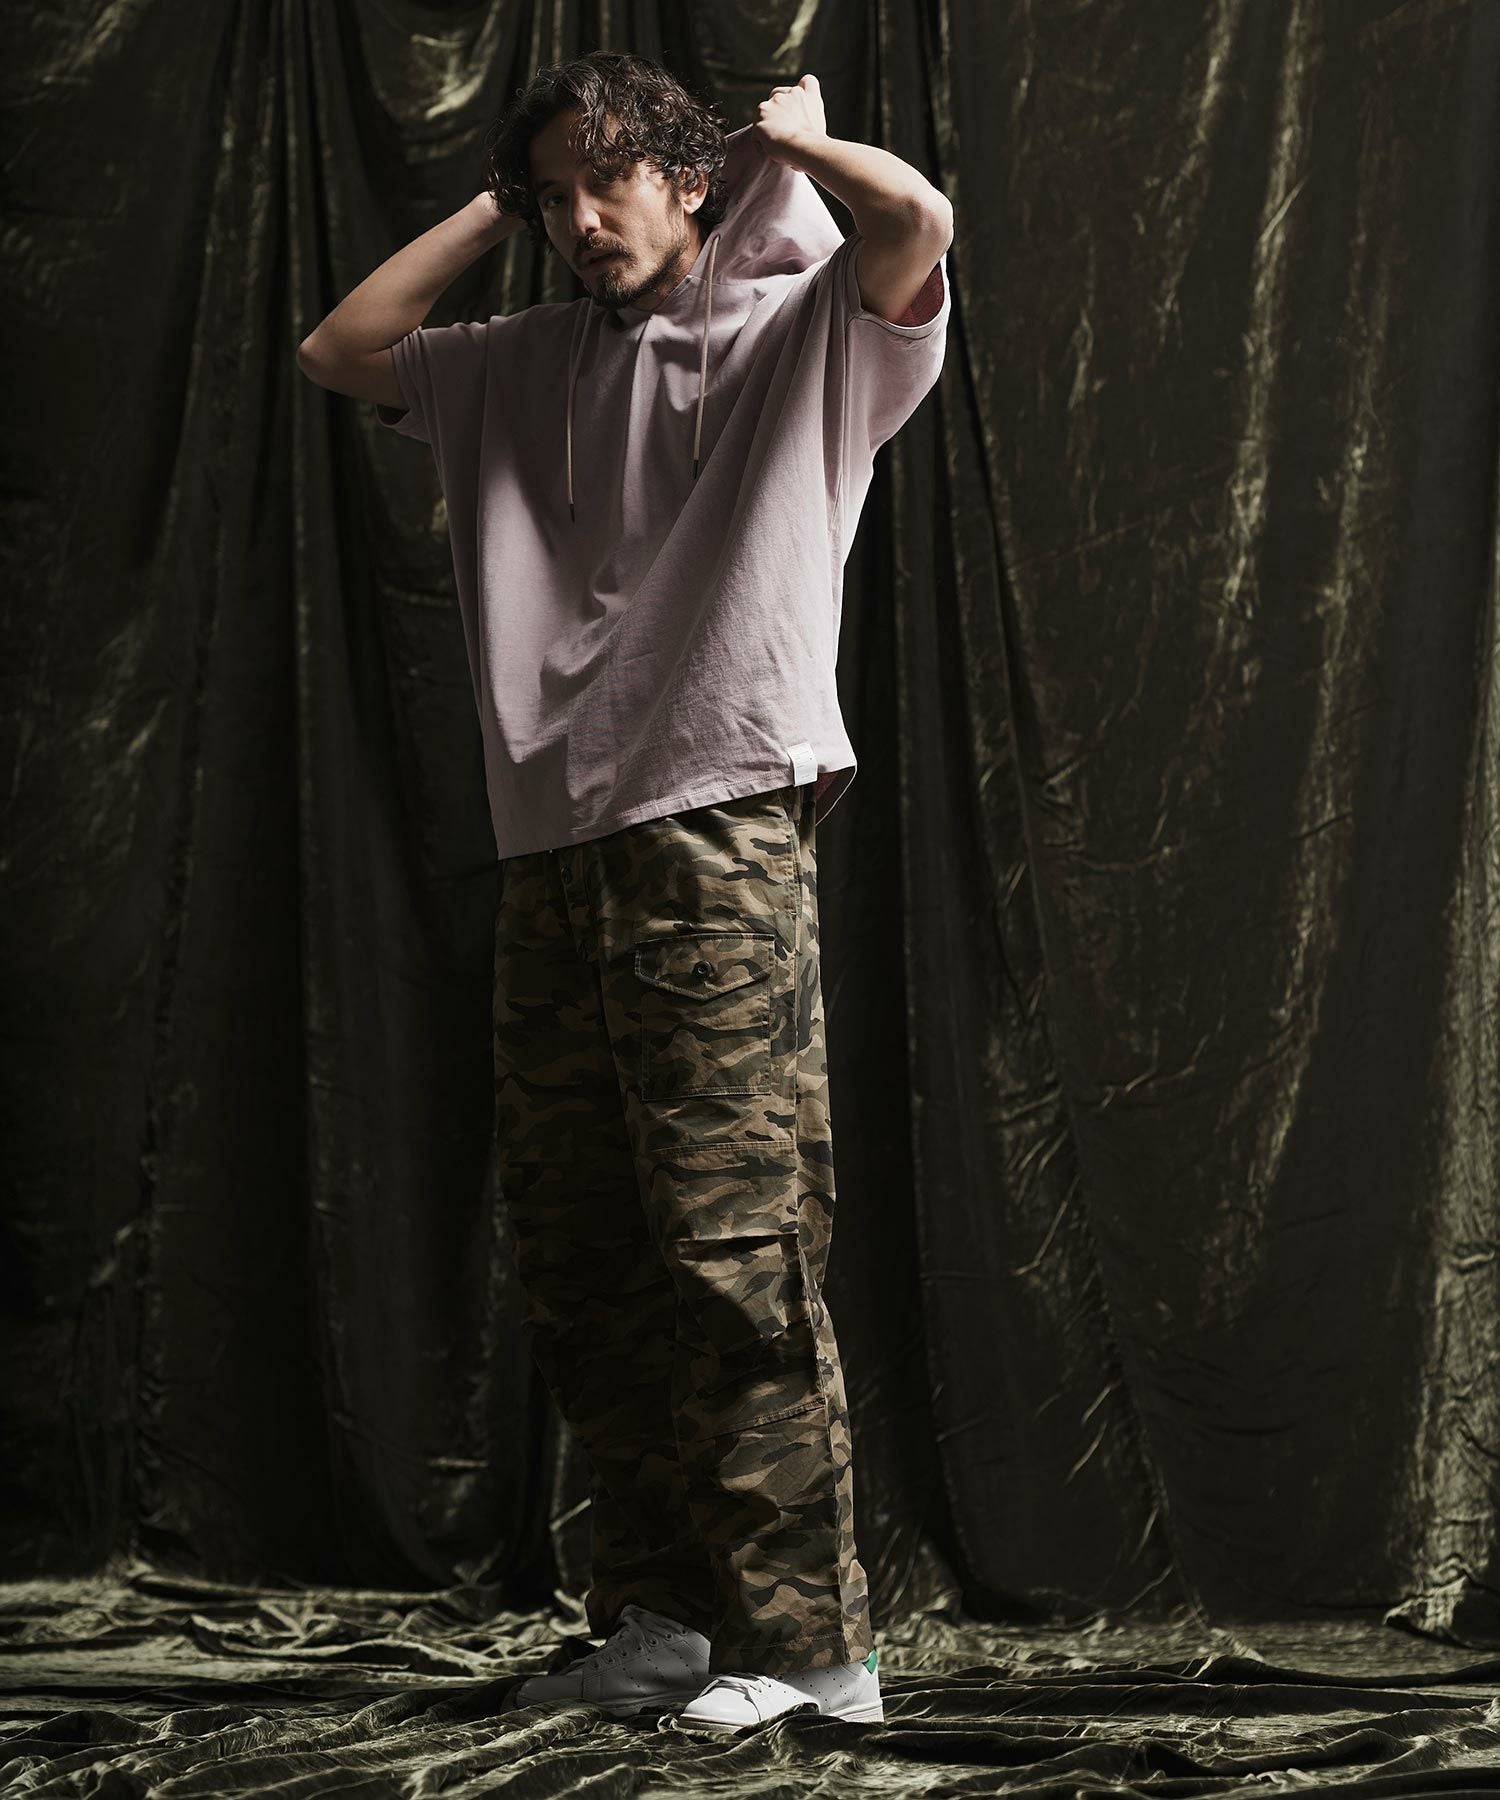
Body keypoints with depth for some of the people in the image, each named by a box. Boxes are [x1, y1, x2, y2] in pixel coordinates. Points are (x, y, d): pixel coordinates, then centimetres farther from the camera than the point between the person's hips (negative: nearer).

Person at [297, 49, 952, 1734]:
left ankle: (808, 1636, -4)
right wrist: (492, 207, 20)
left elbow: (916, 221, -14)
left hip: (718, 838, -6)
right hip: (552, 848, 7)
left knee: (734, 1247, -10)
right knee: (577, 1263, 7)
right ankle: (659, 1617, 16)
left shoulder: (801, 331, 4)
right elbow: (339, 350, 24)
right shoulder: (526, 364, 20)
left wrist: (793, 137, 5)